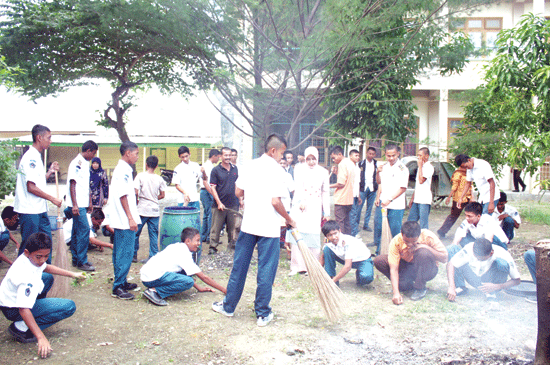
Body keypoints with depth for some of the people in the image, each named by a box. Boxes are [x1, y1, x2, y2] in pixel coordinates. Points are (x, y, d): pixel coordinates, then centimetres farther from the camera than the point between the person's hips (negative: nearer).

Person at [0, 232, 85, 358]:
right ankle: (21, 328, -13)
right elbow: (23, 309, -40)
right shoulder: (25, 275, -35)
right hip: (14, 309, -9)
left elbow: (46, 267, 16)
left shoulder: (29, 257, -8)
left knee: (48, 278, 28)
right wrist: (41, 337, -42)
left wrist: (72, 274, 12)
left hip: (15, 296, 9)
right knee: (69, 307, -16)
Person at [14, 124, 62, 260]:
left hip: (40, 208, 10)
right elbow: (31, 187, -21)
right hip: (29, 210, -10)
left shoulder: (37, 157, 15)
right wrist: (52, 199, -15)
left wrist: (50, 171, 13)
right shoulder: (30, 158, -16)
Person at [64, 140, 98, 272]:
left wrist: (89, 202, 21)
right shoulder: (76, 163, -12)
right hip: (77, 204, -9)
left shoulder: (86, 163, 16)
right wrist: (74, 205, -19)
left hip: (82, 204, 9)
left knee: (77, 231, 13)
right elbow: (72, 184, -16)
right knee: (84, 229, -10)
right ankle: (82, 262, -5)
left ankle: (76, 259, 20)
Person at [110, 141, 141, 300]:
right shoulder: (123, 170, -15)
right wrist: (131, 218, -20)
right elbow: (122, 196, -20)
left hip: (121, 221, 11)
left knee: (120, 252, 15)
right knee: (125, 253, -7)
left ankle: (121, 282, 24)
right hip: (125, 221, -11)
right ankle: (118, 287, -3)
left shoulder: (122, 169, 16)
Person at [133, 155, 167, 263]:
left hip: (142, 210, -2)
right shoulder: (159, 179, 3)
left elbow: (135, 192, -13)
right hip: (155, 210, 3)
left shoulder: (140, 176, -6)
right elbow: (162, 195, 5)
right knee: (153, 234, 6)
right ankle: (153, 256, 5)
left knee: (135, 233, 11)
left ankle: (133, 255, 17)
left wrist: (136, 201, 4)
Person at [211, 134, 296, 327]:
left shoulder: (249, 165, 5)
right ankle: (263, 314, 12)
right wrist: (289, 220, -3)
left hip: (248, 224, 5)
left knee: (239, 266, 15)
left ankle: (229, 306, 26)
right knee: (266, 271, 4)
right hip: (269, 228, -5)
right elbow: (275, 201, -16)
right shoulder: (275, 169, -11)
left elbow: (238, 192, 7)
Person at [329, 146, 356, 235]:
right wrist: (336, 173, 11)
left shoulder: (342, 164, -15)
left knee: (340, 224, -3)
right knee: (346, 222, 15)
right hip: (349, 199, 9)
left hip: (341, 200, -9)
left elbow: (341, 183, -19)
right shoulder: (351, 163, 13)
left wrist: (329, 186, -8)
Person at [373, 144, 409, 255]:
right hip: (381, 204, 6)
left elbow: (403, 188, -12)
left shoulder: (402, 168, -9)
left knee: (395, 230, -1)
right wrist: (378, 172, 1)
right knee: (378, 227, 11)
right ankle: (378, 252, 25)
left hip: (395, 206, -6)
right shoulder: (384, 167, 10)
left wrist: (389, 199, -18)